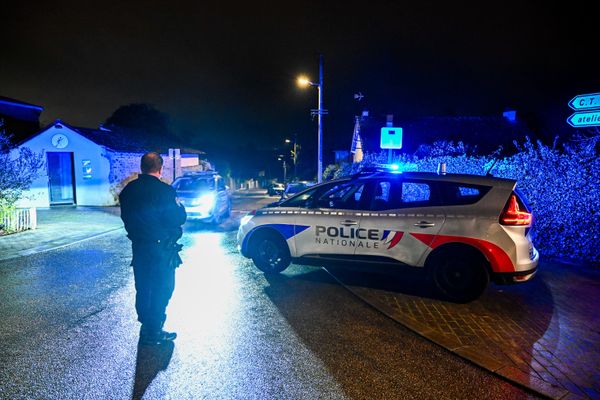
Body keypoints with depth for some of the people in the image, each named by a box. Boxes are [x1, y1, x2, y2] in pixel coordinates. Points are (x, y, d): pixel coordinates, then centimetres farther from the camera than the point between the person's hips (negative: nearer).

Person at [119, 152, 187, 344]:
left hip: (138, 247, 7)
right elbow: (179, 218, -16)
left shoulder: (129, 189, 0)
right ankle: (154, 332, 12)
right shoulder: (164, 191, -21)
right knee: (162, 289, 6)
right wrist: (179, 204, 2)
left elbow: (125, 216, 10)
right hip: (161, 248, -6)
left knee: (143, 288, 19)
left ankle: (146, 326, 33)